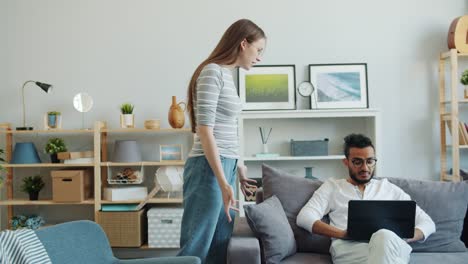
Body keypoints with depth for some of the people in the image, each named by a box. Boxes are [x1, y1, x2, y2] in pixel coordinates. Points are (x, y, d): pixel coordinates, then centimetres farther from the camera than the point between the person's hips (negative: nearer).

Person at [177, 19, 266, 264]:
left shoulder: (226, 75, 17)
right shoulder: (212, 71, -11)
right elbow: (205, 130, -18)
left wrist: (238, 168, 27)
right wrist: (223, 182, -20)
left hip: (224, 167, 9)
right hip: (209, 169, -9)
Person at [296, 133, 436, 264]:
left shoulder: (389, 188, 26)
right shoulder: (332, 186, 21)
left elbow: (427, 223, 23)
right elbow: (304, 218, 6)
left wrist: (404, 238, -2)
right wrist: (343, 234, -11)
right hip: (348, 247, -1)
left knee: (384, 237, -38)